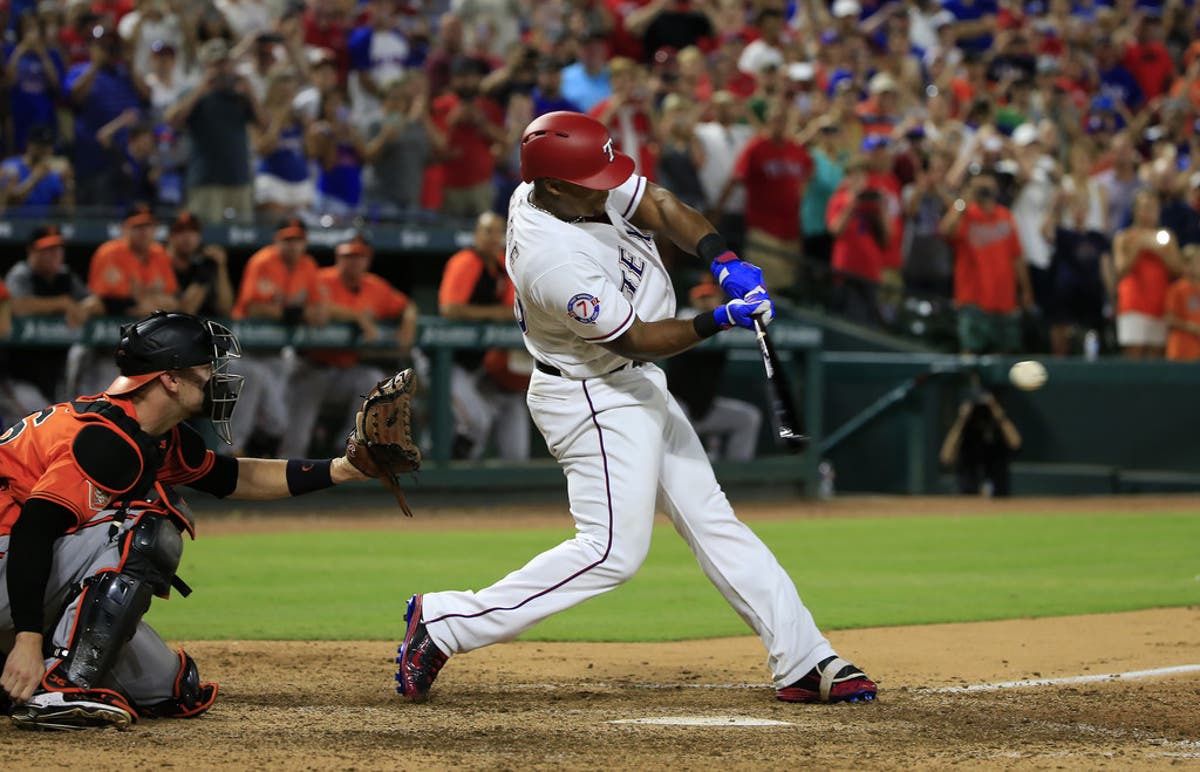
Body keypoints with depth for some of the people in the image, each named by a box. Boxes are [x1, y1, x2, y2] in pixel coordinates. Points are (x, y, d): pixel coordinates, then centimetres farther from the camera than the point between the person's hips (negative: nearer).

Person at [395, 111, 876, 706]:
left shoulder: (580, 182, -8)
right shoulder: (554, 260, -32)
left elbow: (658, 208, -4)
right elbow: (637, 341, -24)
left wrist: (723, 260, -20)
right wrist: (719, 321, -32)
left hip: (635, 388, 10)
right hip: (594, 400, -10)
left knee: (712, 521, 9)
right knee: (612, 550, -11)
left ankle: (805, 663, 12)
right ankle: (445, 622, -4)